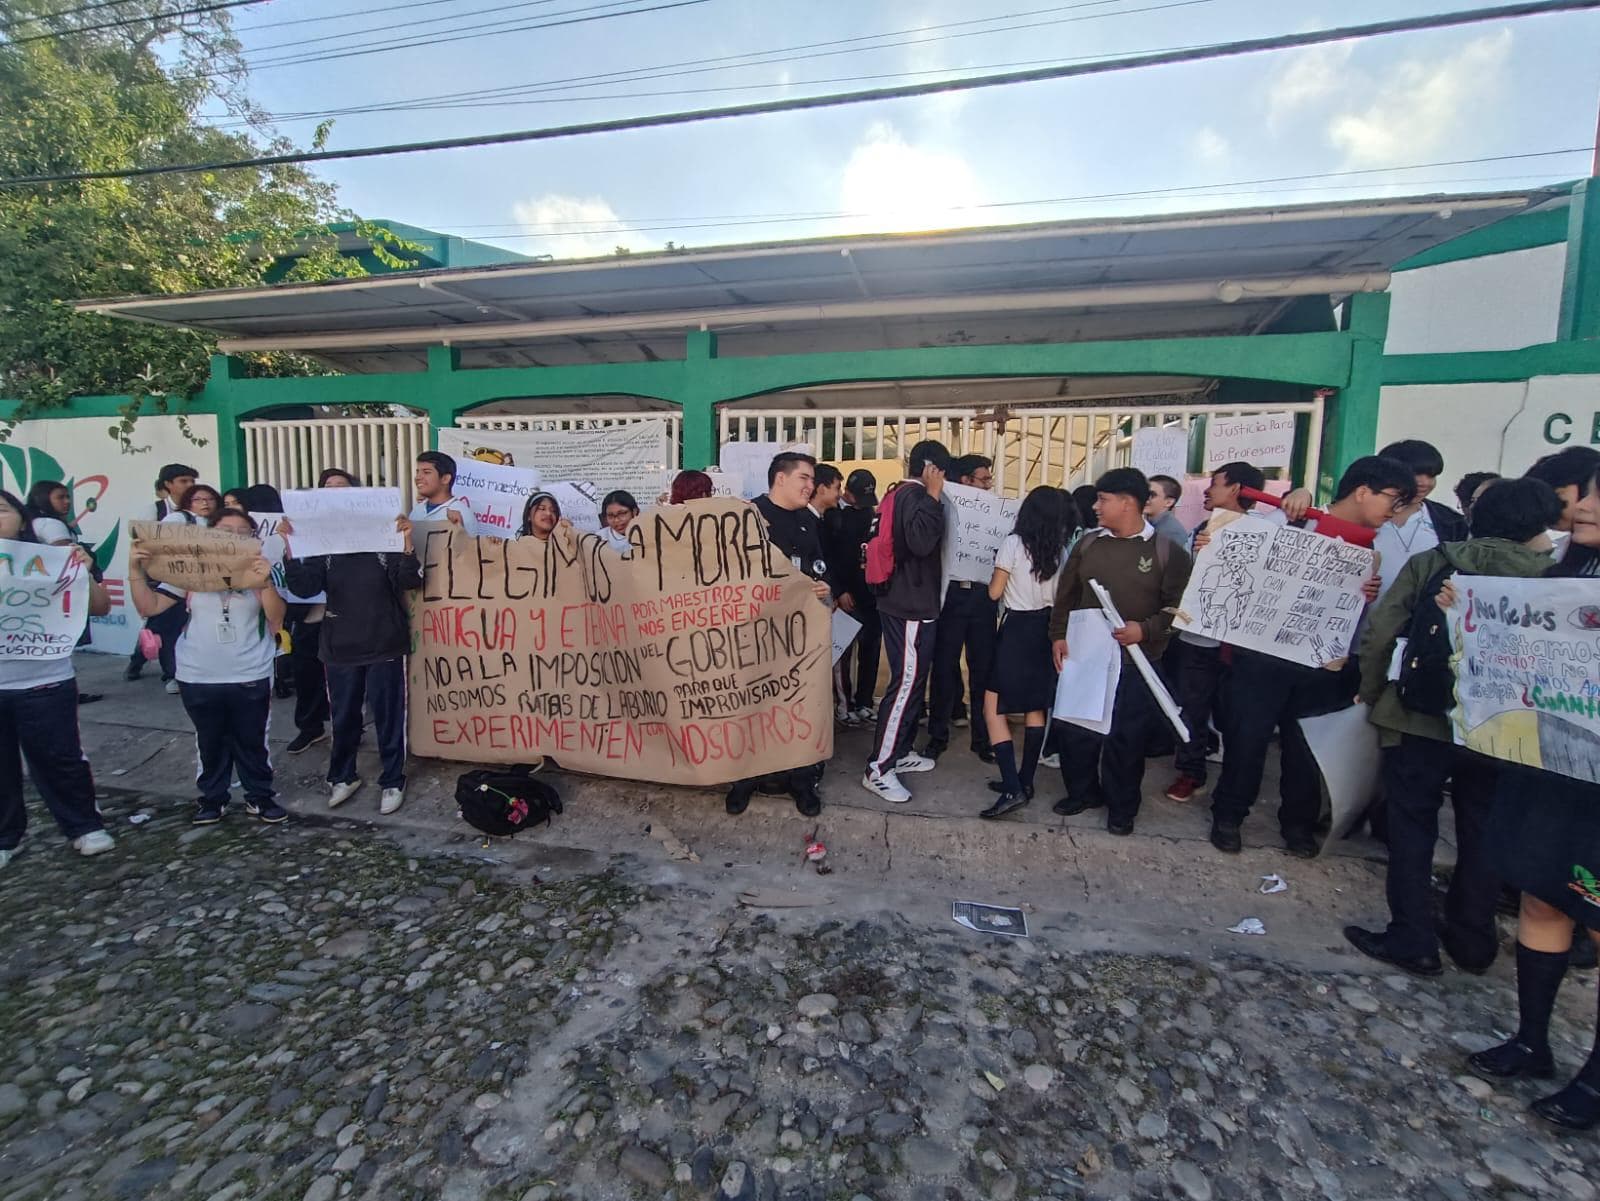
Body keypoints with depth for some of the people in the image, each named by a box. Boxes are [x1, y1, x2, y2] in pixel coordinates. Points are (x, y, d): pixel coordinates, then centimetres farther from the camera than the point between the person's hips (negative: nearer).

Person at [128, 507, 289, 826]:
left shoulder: (259, 571, -2)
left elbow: (276, 621, -11)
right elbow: (148, 607, -1)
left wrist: (265, 584, -27)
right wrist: (135, 569, -13)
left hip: (251, 678, -1)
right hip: (199, 678, 1)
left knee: (253, 741, 10)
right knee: (210, 742, 15)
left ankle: (259, 796, 24)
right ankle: (212, 797, 30)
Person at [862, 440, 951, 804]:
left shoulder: (899, 494, 13)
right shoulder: (914, 496, -16)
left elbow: (875, 541, 19)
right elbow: (921, 542, -32)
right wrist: (934, 496, -24)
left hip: (903, 601, 10)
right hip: (912, 605, -10)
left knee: (911, 680, 17)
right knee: (906, 683, -8)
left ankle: (899, 752, 28)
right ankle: (877, 769, -3)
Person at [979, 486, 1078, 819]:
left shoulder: (1014, 542, -12)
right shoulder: (1060, 550, 4)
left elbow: (995, 592, -7)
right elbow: (1061, 596, 10)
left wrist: (996, 577, 11)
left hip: (1018, 629, -7)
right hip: (1047, 629, 7)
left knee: (993, 708, -4)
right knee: (1036, 709, 14)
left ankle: (1012, 788, -13)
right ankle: (1024, 781, 21)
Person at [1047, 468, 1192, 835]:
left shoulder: (1167, 552, -4)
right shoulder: (1087, 544, 7)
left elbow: (1179, 606, -6)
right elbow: (1066, 594, 11)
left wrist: (1145, 630, -20)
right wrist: (1059, 635, 3)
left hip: (1135, 663, -3)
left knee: (1126, 736, 6)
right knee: (1076, 729, 10)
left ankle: (1121, 807, 25)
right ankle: (1082, 791, 31)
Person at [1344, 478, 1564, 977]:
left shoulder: (1431, 564, -5)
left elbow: (1379, 633, -11)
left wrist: (1373, 692, 1)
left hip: (1419, 719, -2)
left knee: (1412, 827, 7)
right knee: (1482, 834, 17)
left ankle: (1412, 940, 12)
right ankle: (1472, 940, 30)